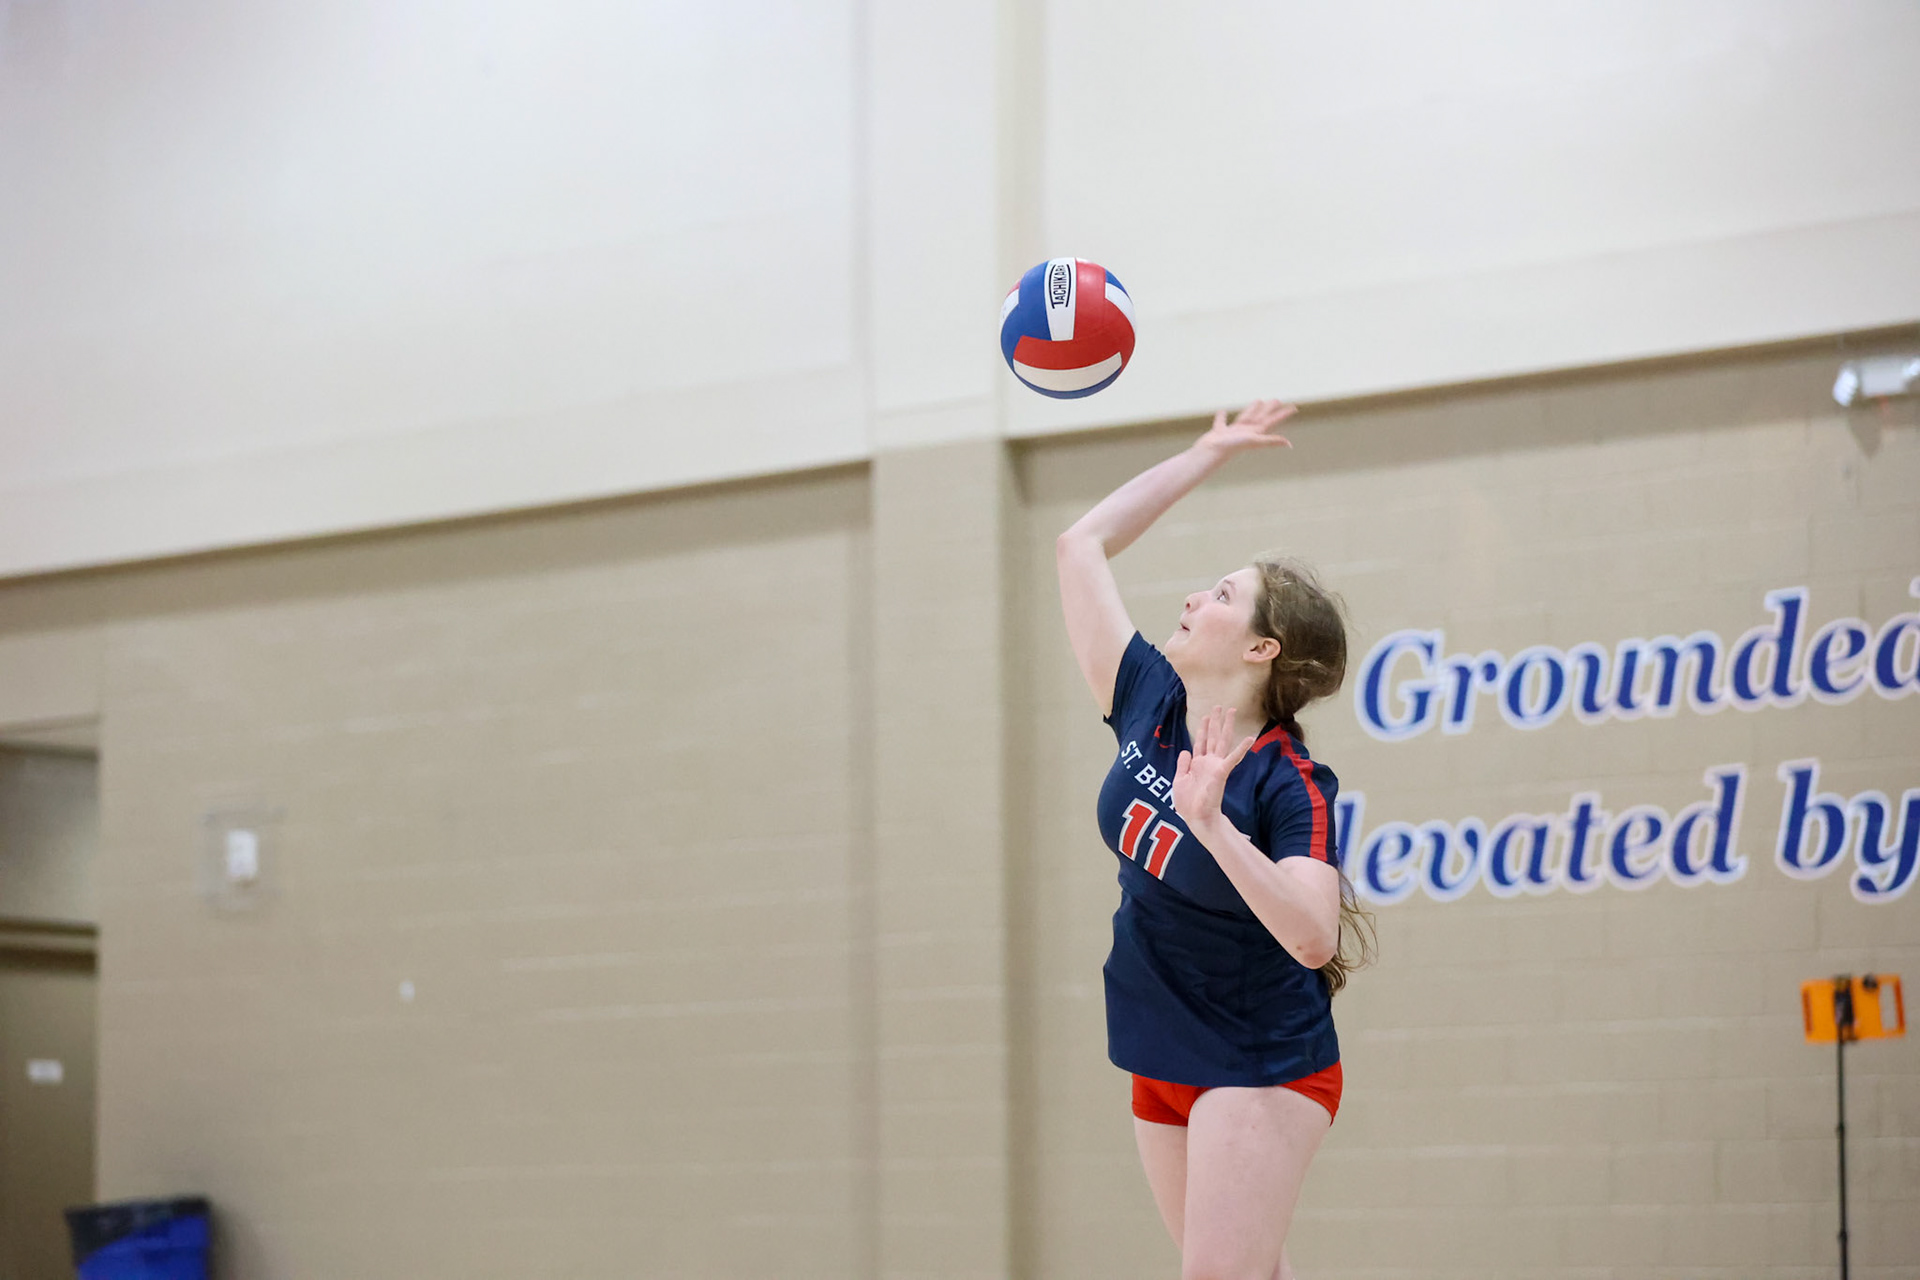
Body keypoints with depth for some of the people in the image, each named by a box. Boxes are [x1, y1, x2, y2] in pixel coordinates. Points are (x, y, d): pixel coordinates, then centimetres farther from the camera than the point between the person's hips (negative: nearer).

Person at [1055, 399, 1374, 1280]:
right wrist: (1208, 455, 8)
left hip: (1265, 1069, -7)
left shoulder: (1287, 784, -20)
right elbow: (1082, 545, 5)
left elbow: (1314, 938, -33)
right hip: (1163, 1070, 7)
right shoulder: (1147, 707, -2)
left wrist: (1212, 823, -41)